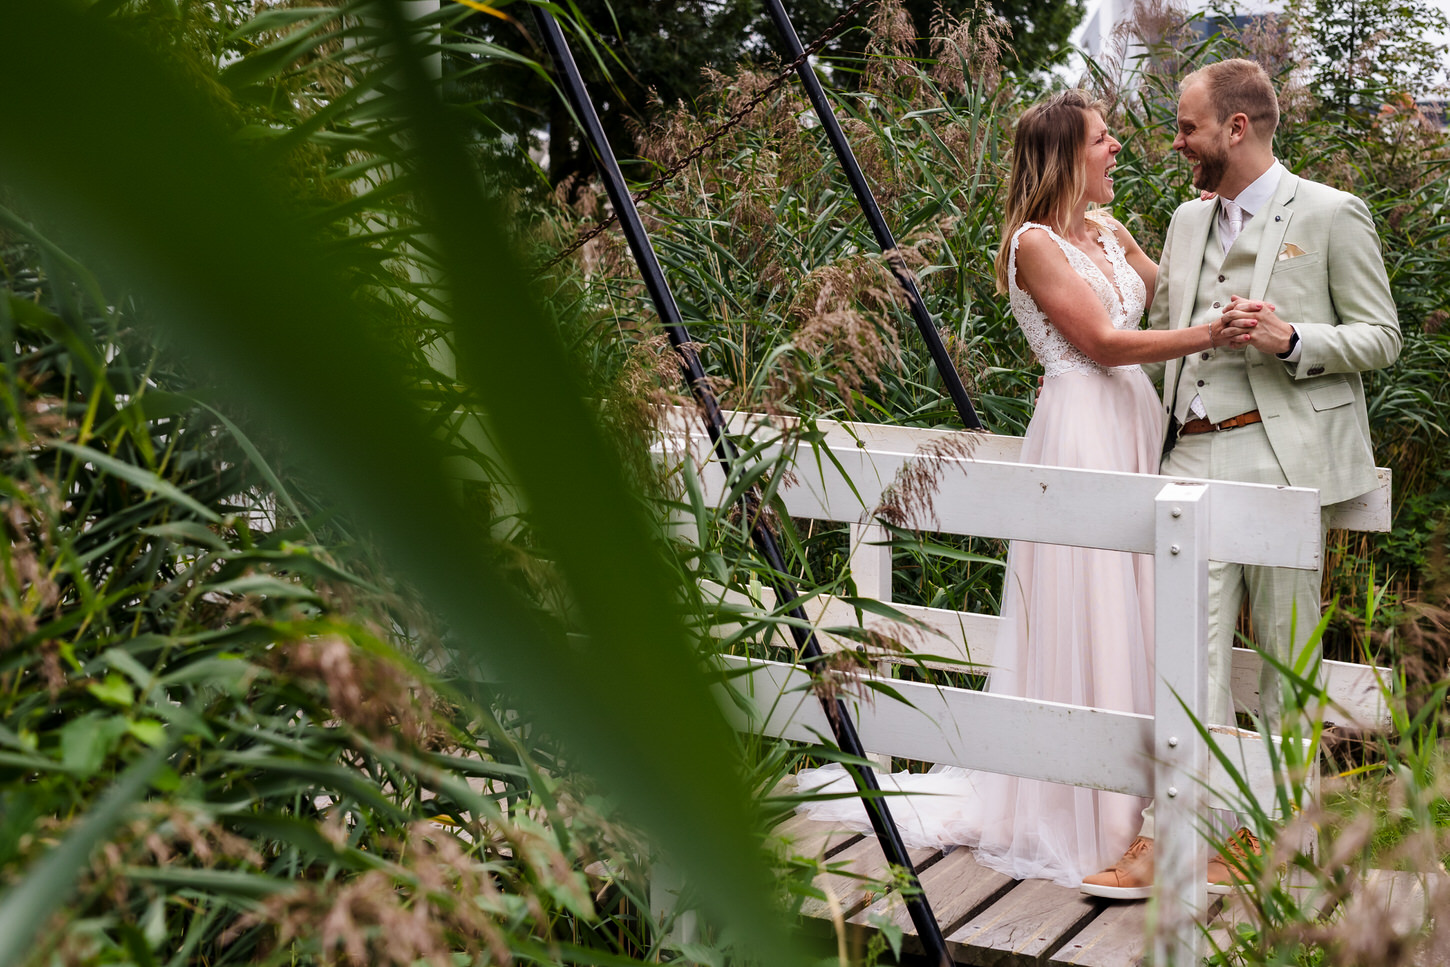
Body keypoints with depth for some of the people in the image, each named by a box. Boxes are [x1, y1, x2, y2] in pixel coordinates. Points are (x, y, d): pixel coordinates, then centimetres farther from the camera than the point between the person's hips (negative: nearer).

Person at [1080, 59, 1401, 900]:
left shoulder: (1331, 215, 0)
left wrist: (1290, 339, -16)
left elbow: (1381, 338, -1)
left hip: (1282, 459, -5)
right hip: (1193, 460, 5)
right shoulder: (1188, 221, 19)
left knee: (1287, 657, 3)